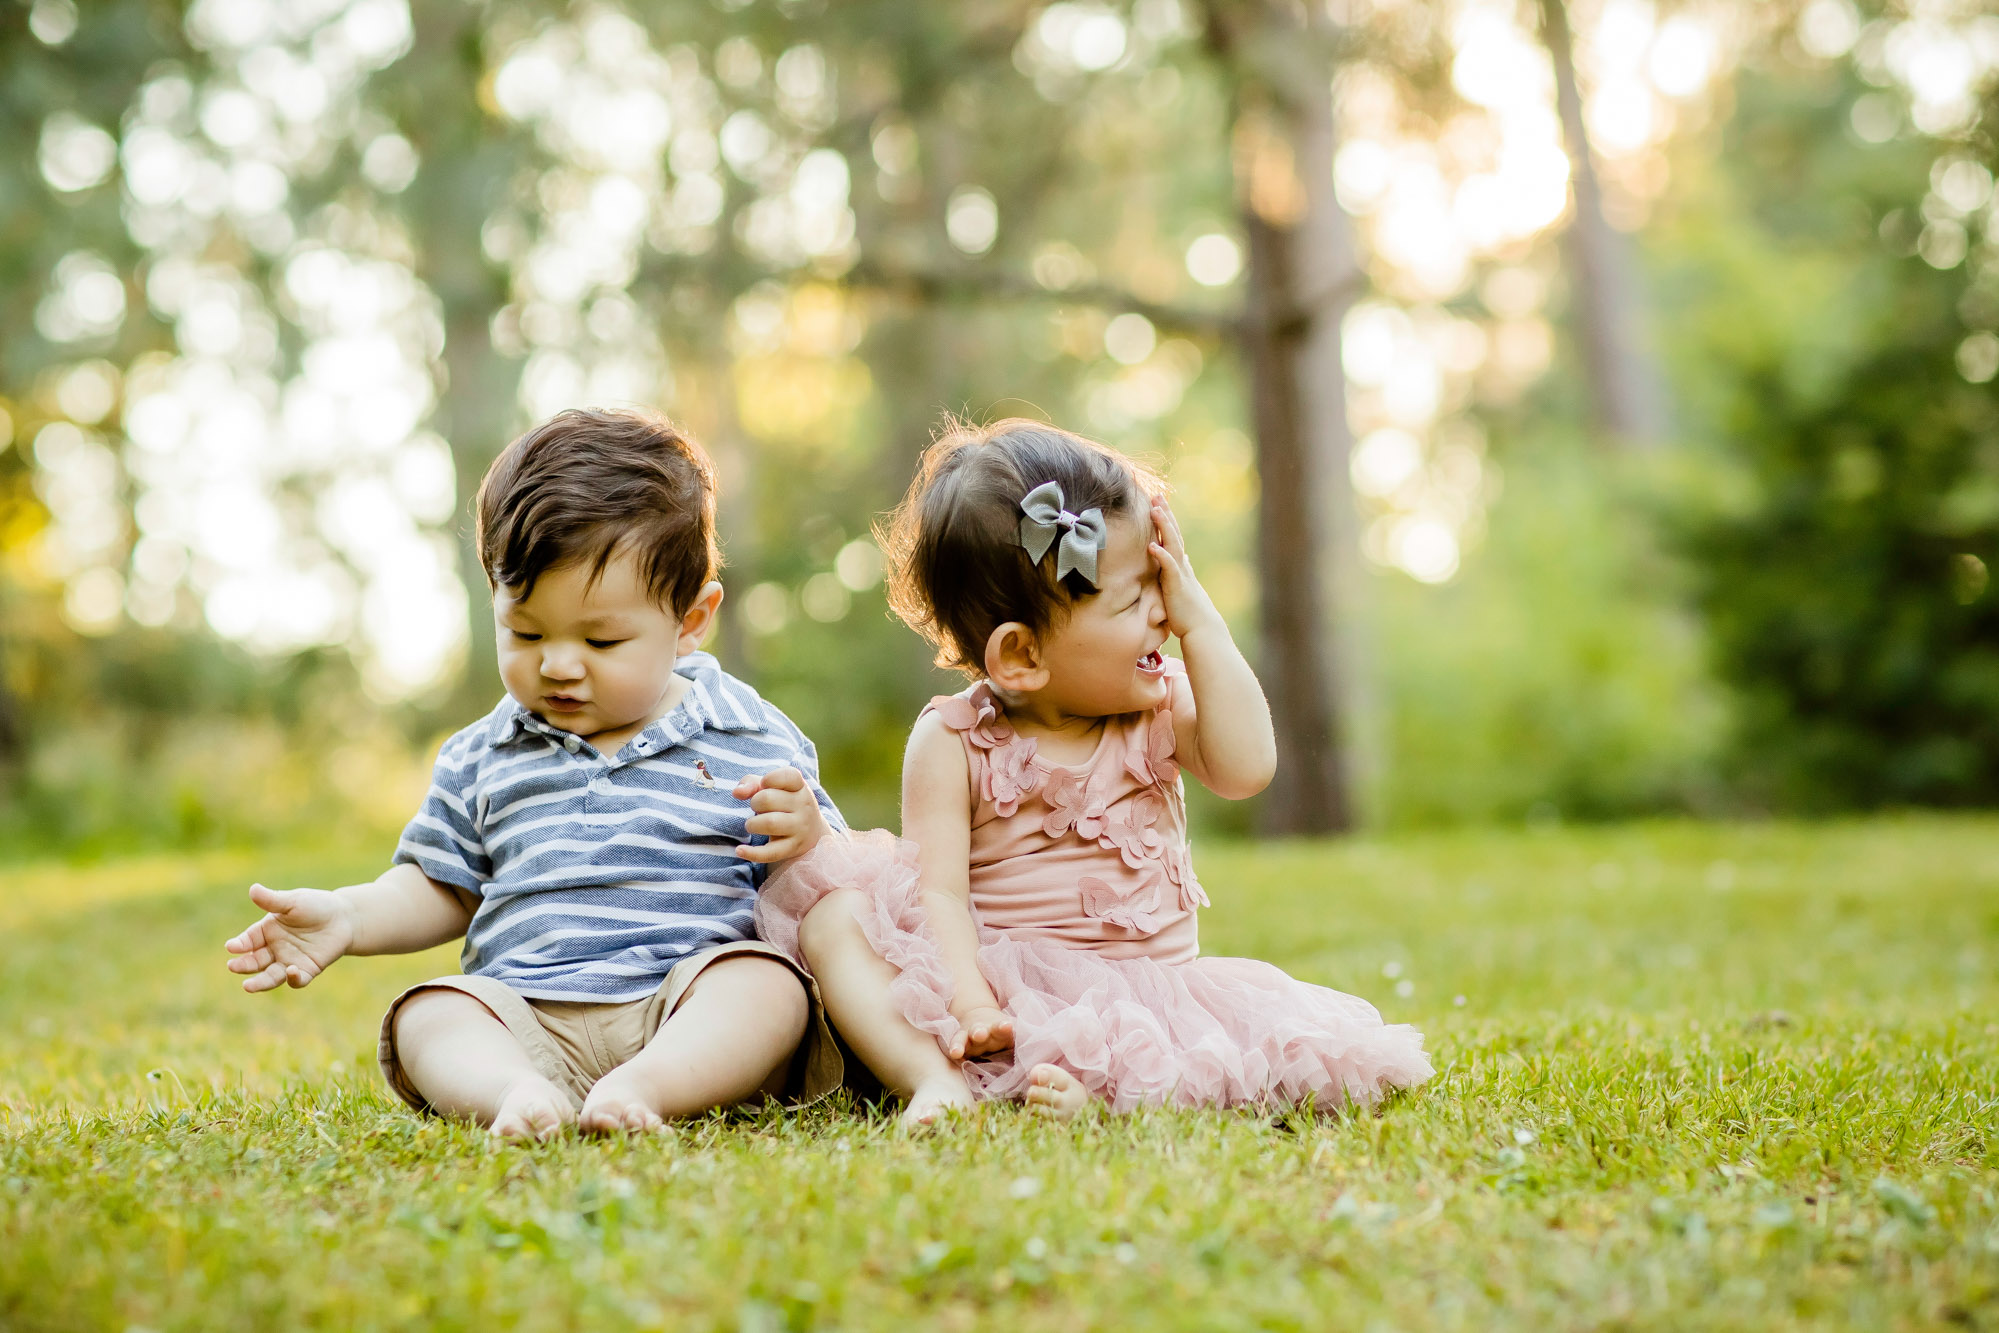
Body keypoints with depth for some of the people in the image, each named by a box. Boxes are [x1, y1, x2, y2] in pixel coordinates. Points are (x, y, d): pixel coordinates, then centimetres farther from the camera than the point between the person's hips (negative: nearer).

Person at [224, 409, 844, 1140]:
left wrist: (808, 840, -13)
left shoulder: (751, 744, 7)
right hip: (527, 1016, 3)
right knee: (425, 1015, -23)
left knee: (766, 981, -32)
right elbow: (441, 889, 28)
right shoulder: (480, 762, 17)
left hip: (688, 1008, -3)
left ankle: (646, 1085, -51)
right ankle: (512, 1092, -48)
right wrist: (345, 917, 10)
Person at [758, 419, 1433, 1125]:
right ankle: (936, 1080, -37)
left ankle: (1104, 1087, -40)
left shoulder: (1161, 709, 5)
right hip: (1006, 990, -2)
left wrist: (1200, 620, -11)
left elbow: (1245, 768, -13)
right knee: (832, 920, -22)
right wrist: (967, 1002, -31)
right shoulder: (953, 742, -5)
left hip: (1146, 986, 2)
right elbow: (941, 891, -13)